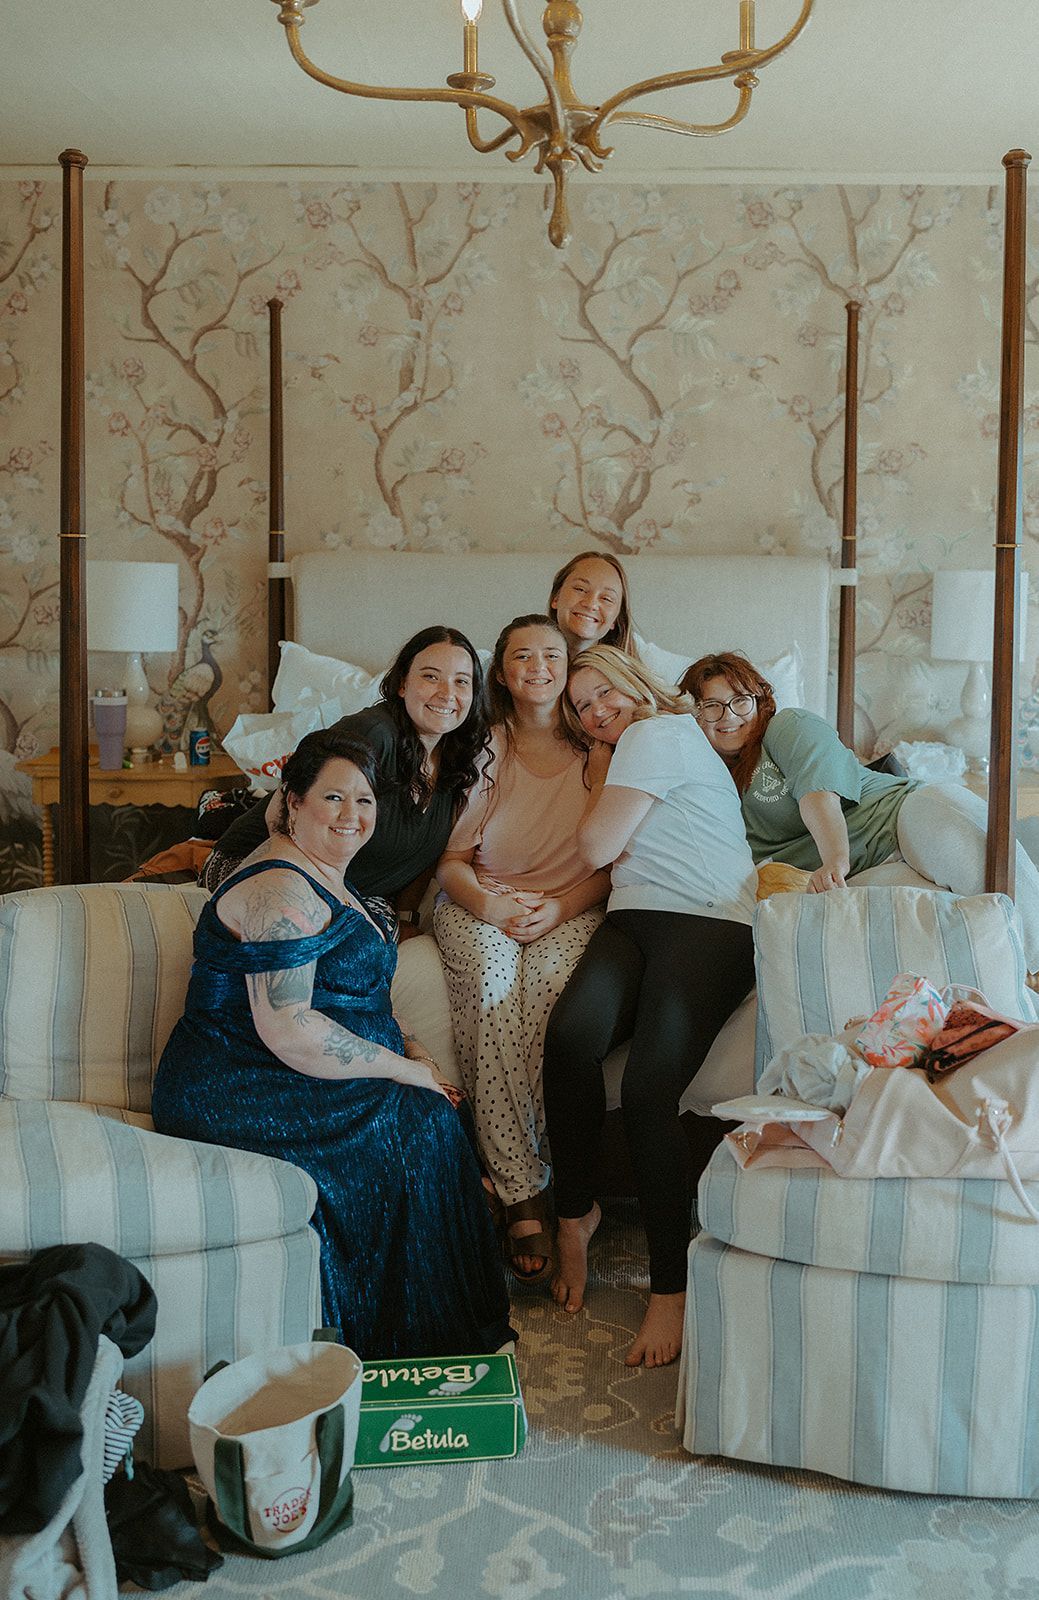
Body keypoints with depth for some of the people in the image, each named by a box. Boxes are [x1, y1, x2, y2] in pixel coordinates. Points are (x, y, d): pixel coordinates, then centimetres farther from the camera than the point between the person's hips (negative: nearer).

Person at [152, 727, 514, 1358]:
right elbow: (287, 1028, -25)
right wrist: (402, 1068, -16)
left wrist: (411, 1049, 5)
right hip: (237, 1093, -10)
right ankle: (409, 1339, 0)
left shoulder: (329, 880, 15)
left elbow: (352, 993, 23)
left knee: (439, 1114, -2)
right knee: (418, 1124, -16)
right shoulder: (280, 892, -18)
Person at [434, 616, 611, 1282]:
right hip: (482, 906, 1)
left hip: (571, 908, 0)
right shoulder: (483, 750, 9)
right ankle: (523, 1195, -31)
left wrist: (561, 907, -13)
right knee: (492, 980, -34)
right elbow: (452, 859, 6)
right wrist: (487, 903, -15)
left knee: (548, 976, -36)